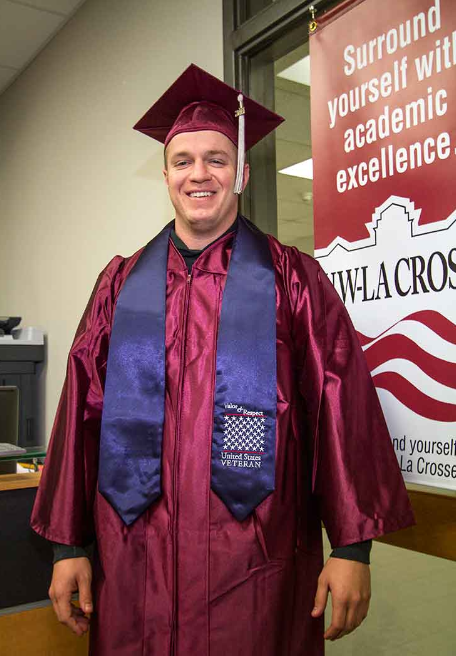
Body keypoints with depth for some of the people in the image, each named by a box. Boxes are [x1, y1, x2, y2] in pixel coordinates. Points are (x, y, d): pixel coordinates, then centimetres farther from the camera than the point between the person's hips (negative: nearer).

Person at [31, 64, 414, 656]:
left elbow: (341, 406, -5)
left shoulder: (291, 279, -1)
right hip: (133, 560, 3)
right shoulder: (123, 283, 7)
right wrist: (69, 542, 3)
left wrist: (353, 545, -9)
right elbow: (83, 410, 5)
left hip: (256, 563, -2)